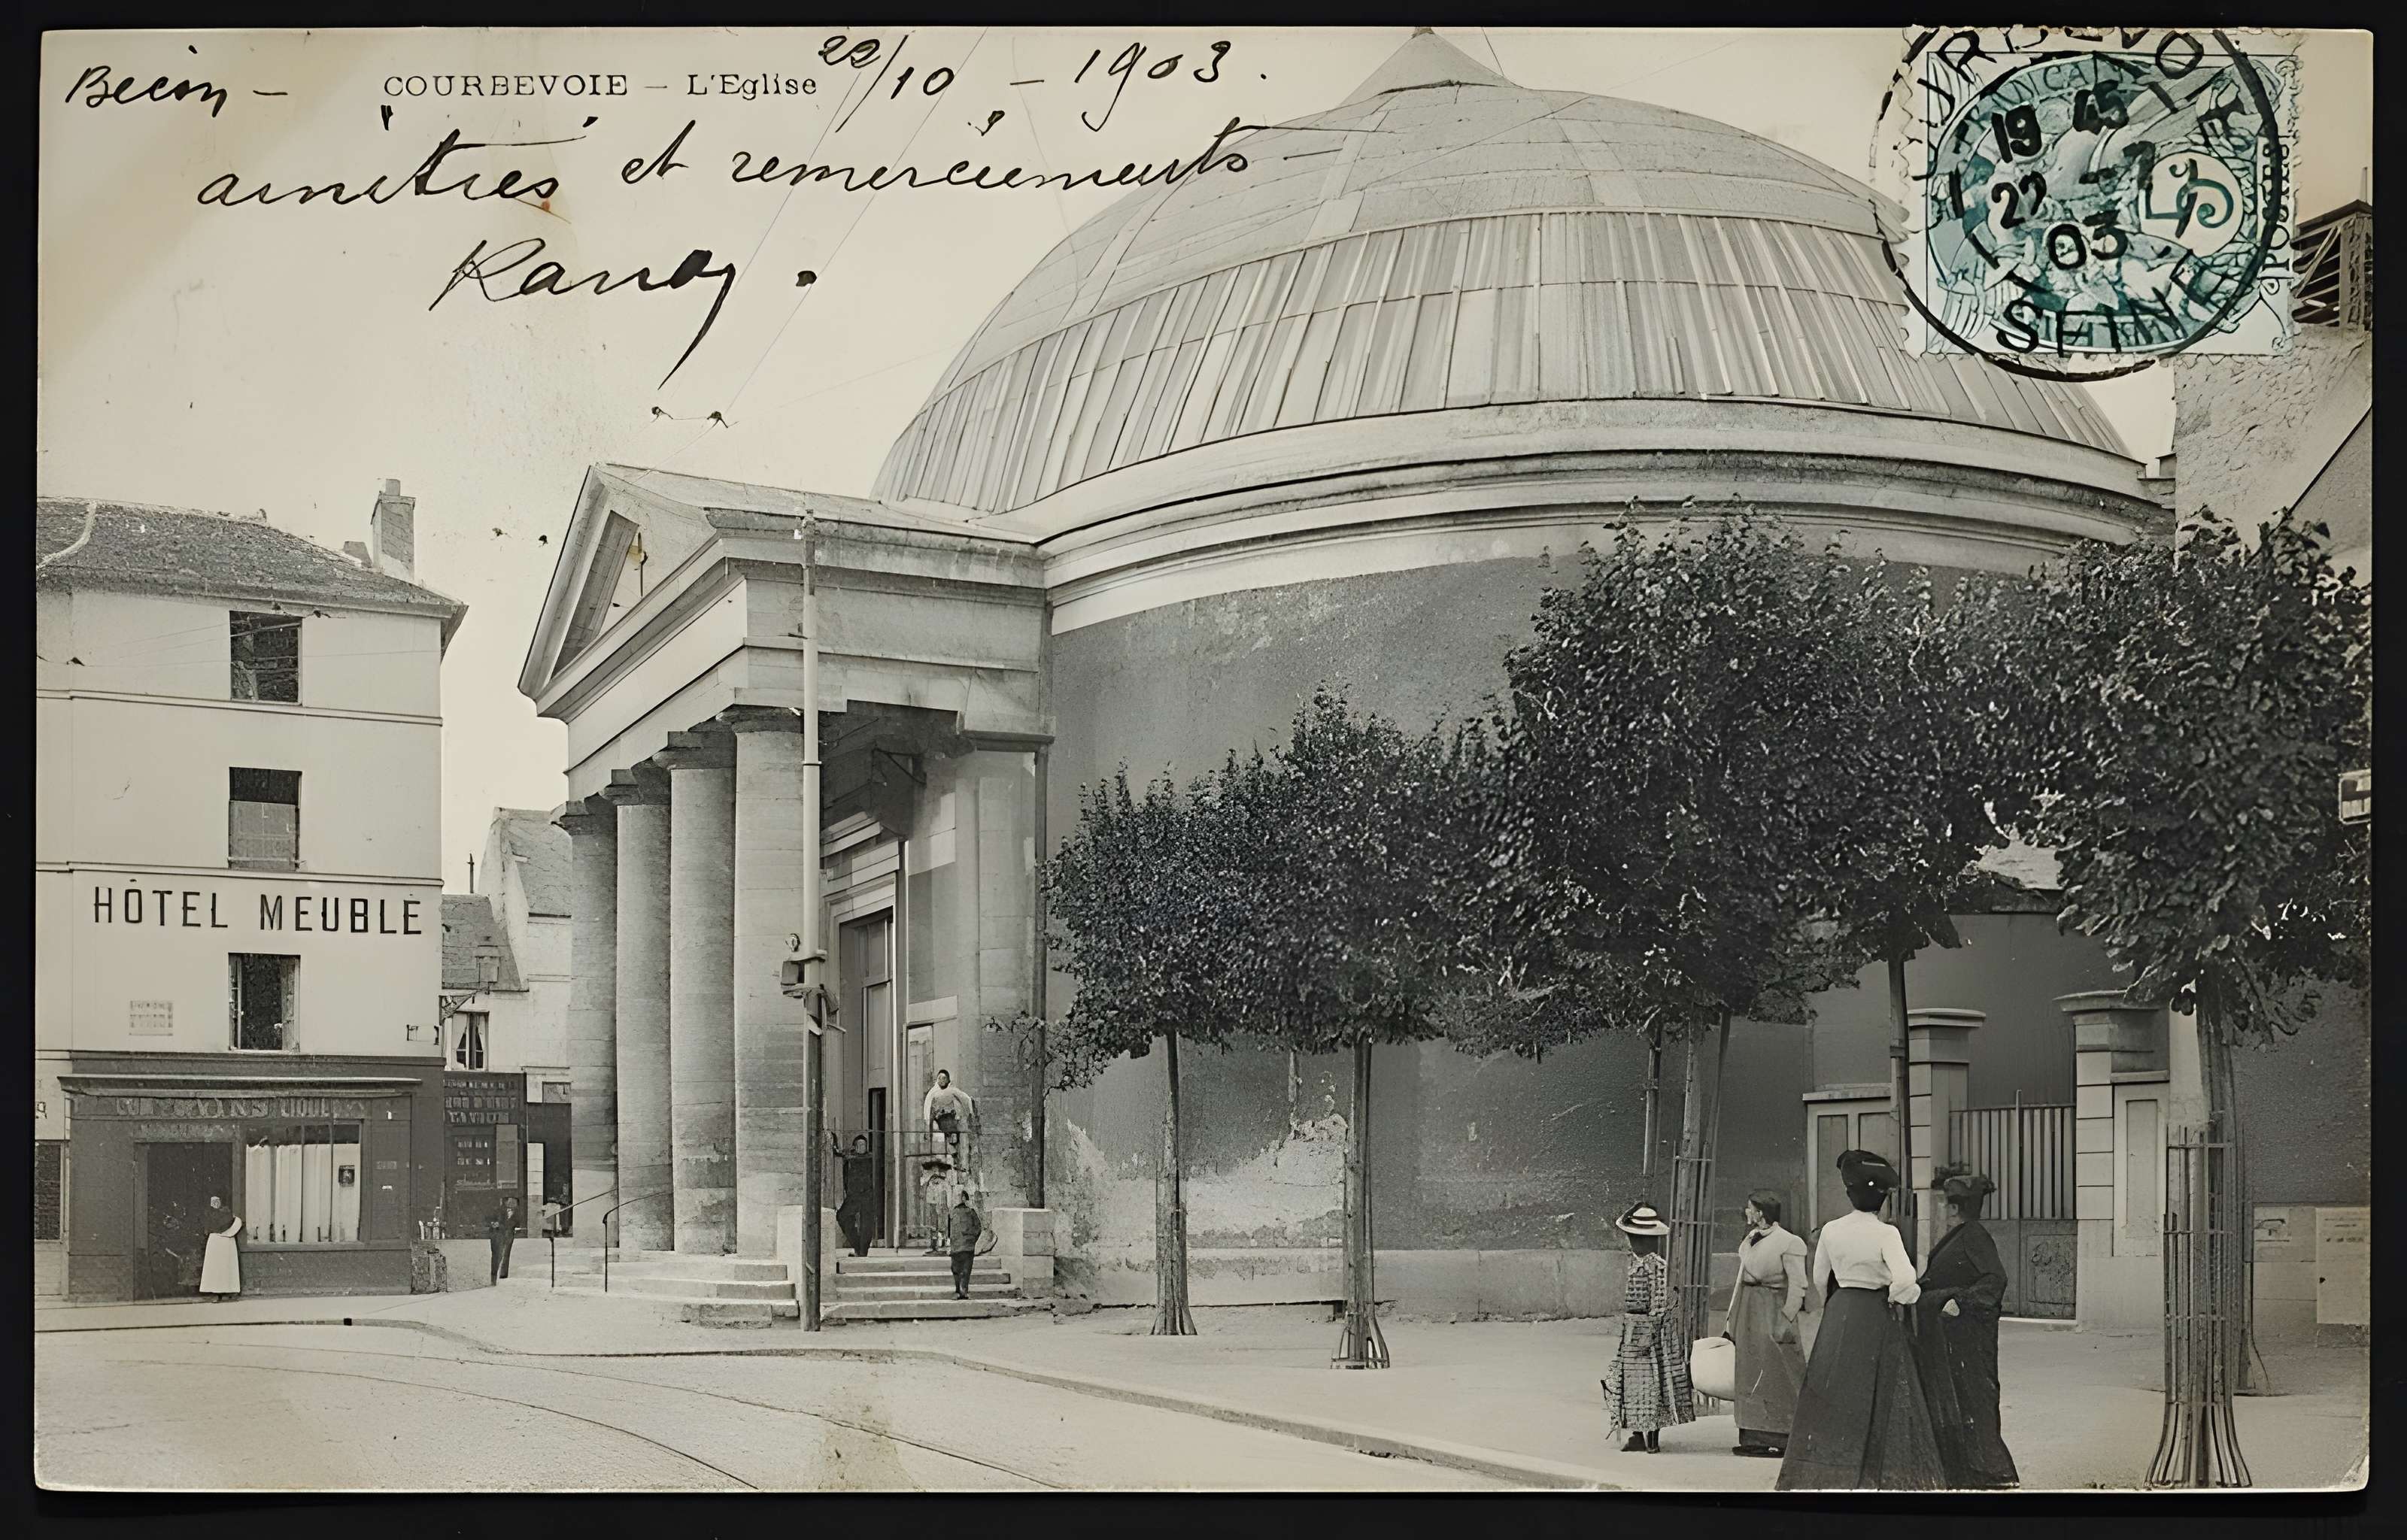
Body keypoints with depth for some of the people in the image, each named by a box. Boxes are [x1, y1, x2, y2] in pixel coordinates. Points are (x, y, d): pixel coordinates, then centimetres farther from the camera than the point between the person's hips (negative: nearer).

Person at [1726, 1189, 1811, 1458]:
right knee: (1750, 1374, 9)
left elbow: (1797, 1287, -13)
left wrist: (1787, 1320, -19)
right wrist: (1732, 1320, 17)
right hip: (1748, 1312, 8)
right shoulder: (1750, 1241, 13)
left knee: (1775, 1376, -6)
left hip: (1771, 1312, -8)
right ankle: (1755, 1438, 13)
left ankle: (1780, 1440, -2)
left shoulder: (1789, 1244, -12)